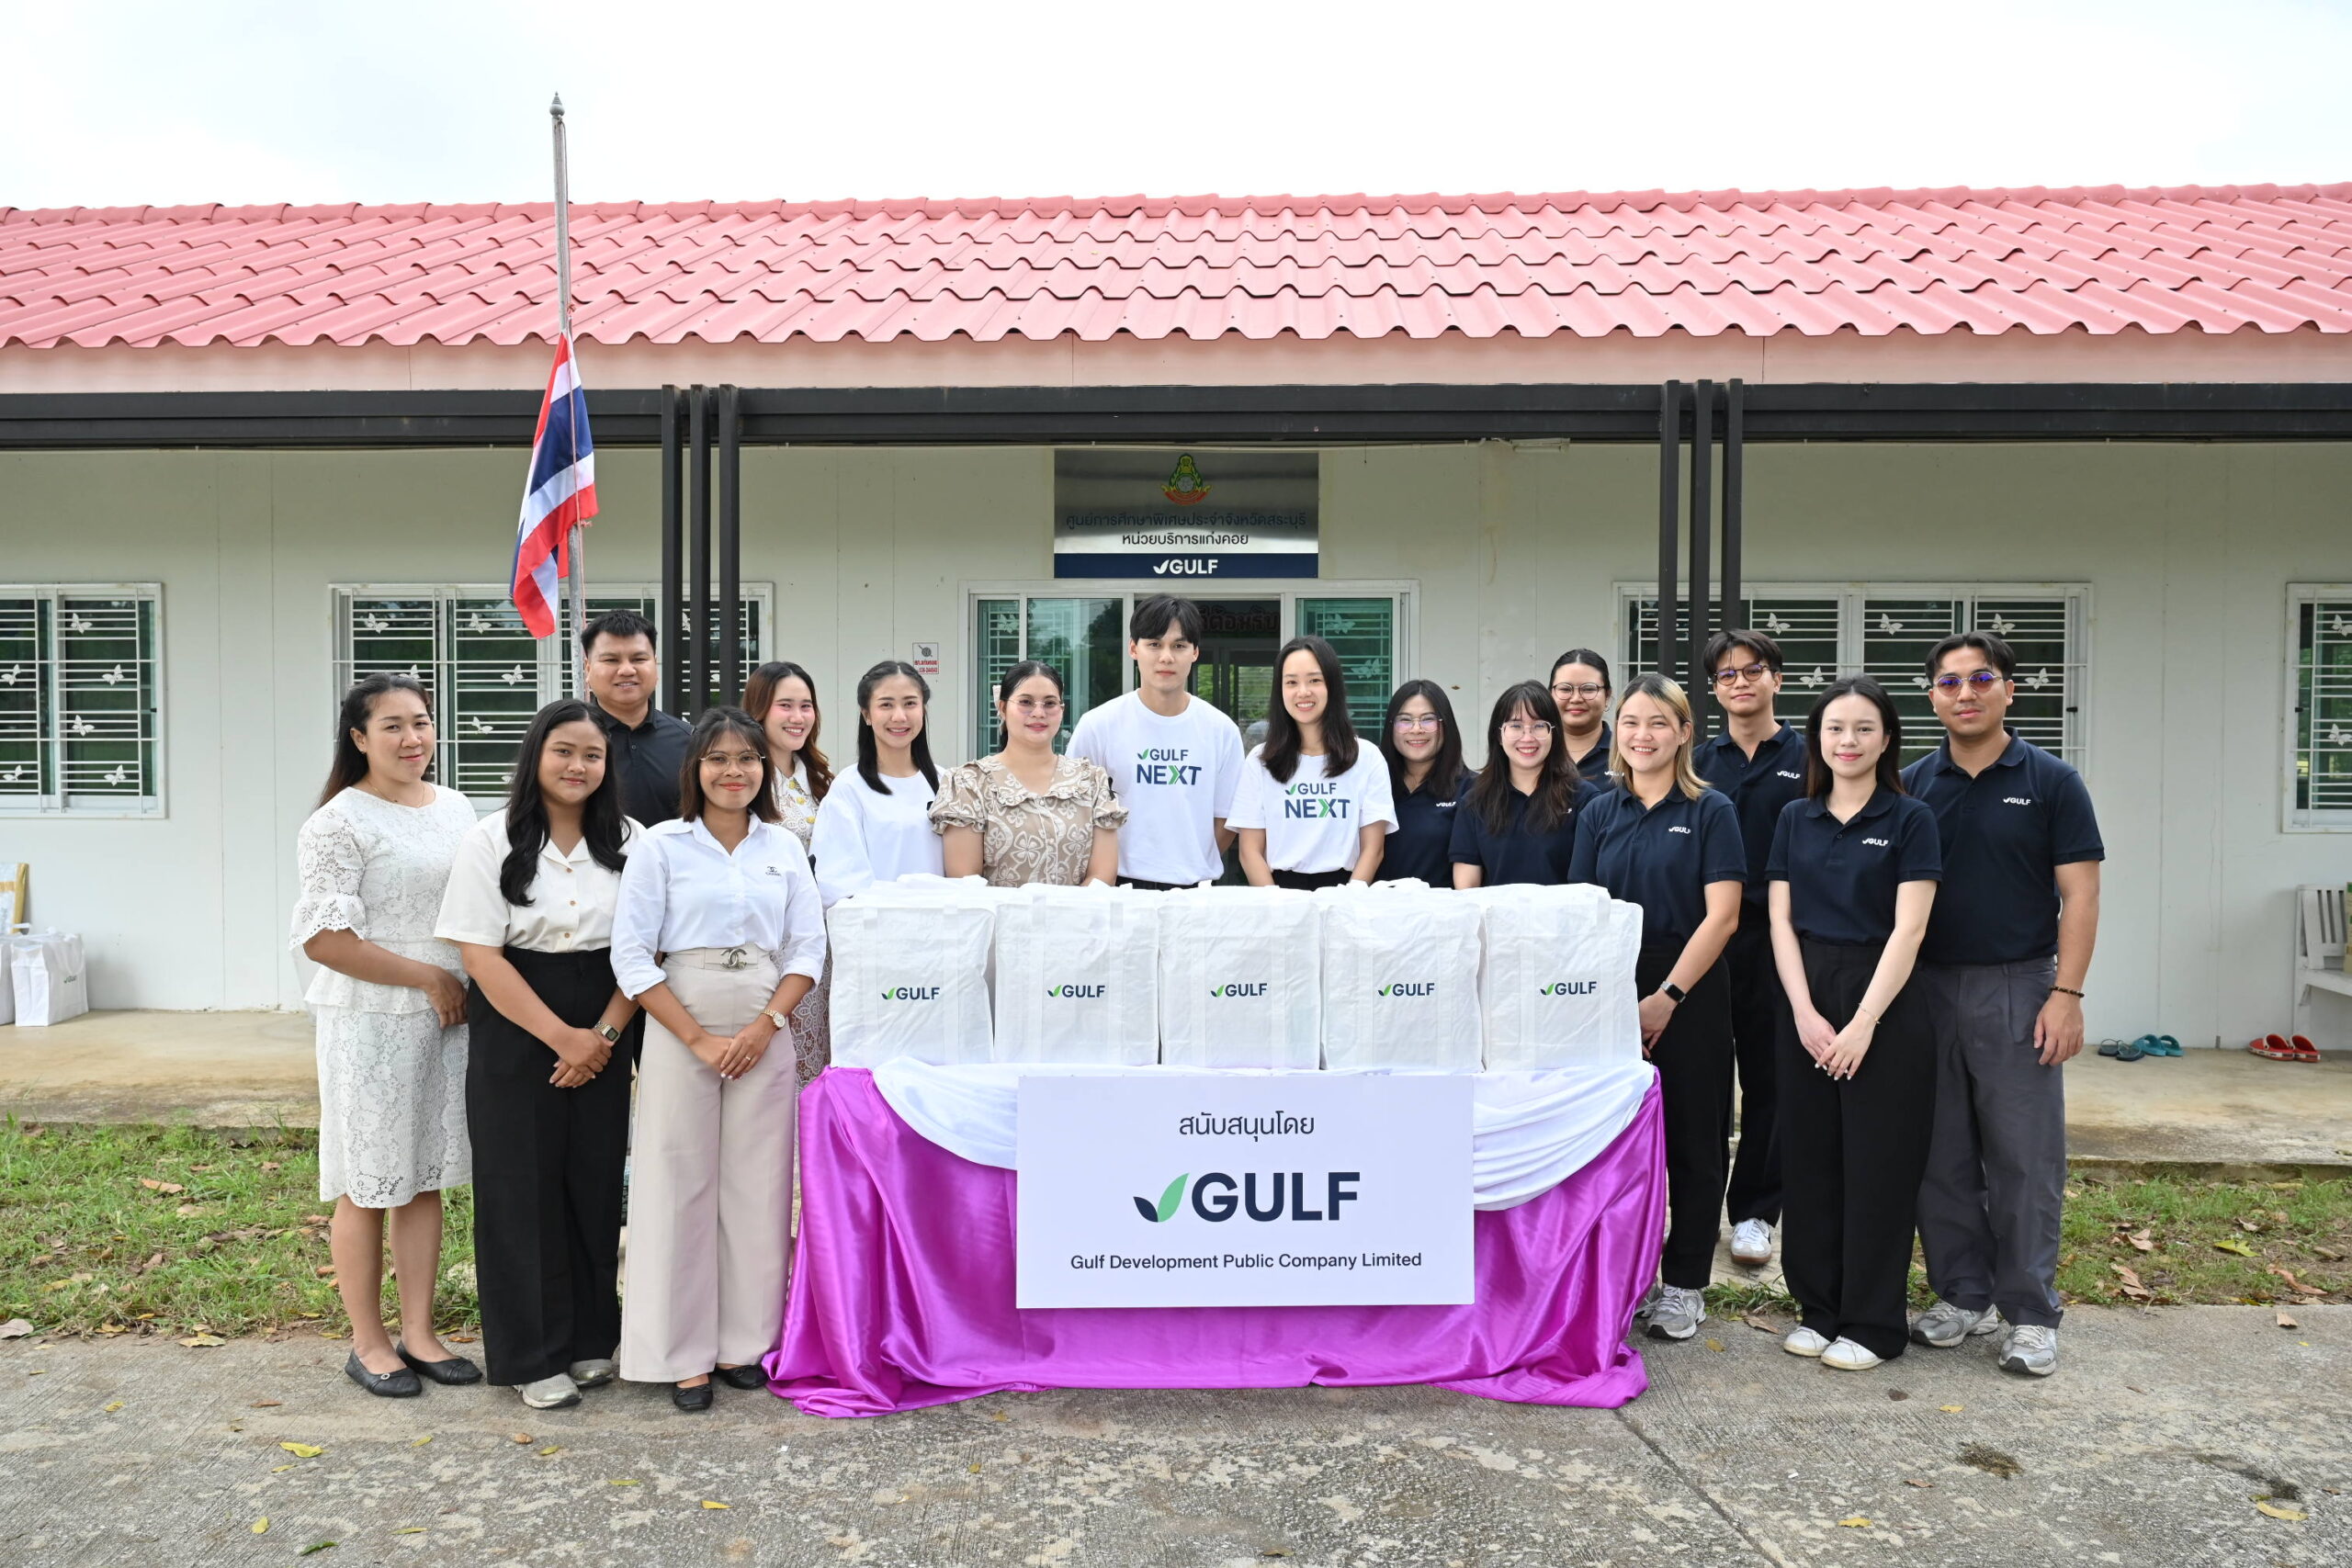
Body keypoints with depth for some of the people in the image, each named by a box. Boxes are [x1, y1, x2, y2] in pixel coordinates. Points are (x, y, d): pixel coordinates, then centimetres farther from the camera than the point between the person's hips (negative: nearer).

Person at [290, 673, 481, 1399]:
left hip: (450, 1017, 6)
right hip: (370, 1022, -6)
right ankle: (368, 1343, 19)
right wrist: (429, 977, -14)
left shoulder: (456, 808, 10)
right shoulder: (340, 822, -9)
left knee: (426, 1177, 12)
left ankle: (417, 1332, 23)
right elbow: (324, 938, -15)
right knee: (367, 1186, 4)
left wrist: (476, 990, 5)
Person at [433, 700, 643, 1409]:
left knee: (596, 1183, 8)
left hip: (605, 1037, 3)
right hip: (515, 1031, -2)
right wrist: (562, 1036, -13)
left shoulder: (628, 842, 5)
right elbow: (481, 956, -9)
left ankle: (590, 1338, 23)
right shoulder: (491, 841, -3)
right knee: (522, 1189, 3)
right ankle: (533, 1356, 15)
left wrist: (604, 1034, -10)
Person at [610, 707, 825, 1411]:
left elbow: (808, 948, 6)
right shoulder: (661, 845, -1)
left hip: (767, 1033, 3)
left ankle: (743, 1342, 19)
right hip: (680, 1028, -2)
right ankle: (684, 1355, 13)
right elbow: (631, 956, -5)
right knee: (682, 1184, 1)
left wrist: (766, 1024, -9)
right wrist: (700, 1038, -11)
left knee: (756, 1186, 6)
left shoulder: (784, 848, 8)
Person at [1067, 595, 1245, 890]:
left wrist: (1195, 871, 1)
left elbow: (1224, 821, 7)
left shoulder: (1222, 730, 2)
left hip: (1197, 888, 1)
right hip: (1121, 885, -1)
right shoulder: (1097, 725, -3)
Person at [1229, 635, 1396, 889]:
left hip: (1344, 887, 0)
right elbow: (1251, 851, 4)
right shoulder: (1259, 761, 8)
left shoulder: (1368, 758, 7)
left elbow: (1372, 849, 3)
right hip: (1280, 888, 0)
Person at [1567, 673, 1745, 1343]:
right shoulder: (1599, 812, 9)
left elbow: (1721, 915, -9)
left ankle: (1685, 1284, 17)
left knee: (1691, 1137, 5)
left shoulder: (1710, 812, -2)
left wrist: (1666, 998, -14)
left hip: (1690, 991, -3)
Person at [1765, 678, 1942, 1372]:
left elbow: (1908, 929, -10)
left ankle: (1873, 1322, 15)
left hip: (1885, 1001, -4)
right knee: (1810, 1158, 9)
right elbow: (1781, 921, 4)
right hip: (1806, 1002, 4)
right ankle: (1818, 1308, 22)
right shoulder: (1795, 819, 8)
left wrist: (1863, 1023, -16)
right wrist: (1804, 1013, -8)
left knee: (1878, 1164, 2)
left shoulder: (1909, 819, -3)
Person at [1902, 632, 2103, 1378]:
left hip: (2018, 989, -3)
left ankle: (2030, 1314, 13)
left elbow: (2079, 894, -4)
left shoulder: (2052, 782, -1)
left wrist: (2067, 993, -12)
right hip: (1927, 988, 3)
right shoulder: (1911, 786, 6)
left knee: (2024, 1157, 2)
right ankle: (1963, 1294, 22)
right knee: (1941, 1155, 9)